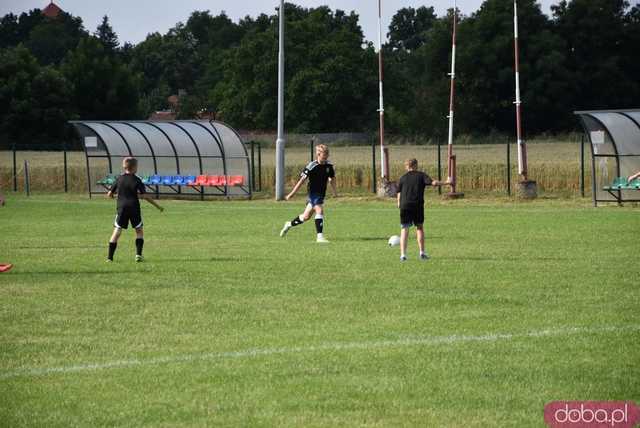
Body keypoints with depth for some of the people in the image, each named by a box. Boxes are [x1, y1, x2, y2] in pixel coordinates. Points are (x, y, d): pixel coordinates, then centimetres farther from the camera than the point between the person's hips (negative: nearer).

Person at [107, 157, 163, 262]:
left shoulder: (120, 179, 4)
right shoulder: (136, 180, -4)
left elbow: (109, 194, 6)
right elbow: (144, 196, -7)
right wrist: (157, 206, 1)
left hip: (122, 207, 2)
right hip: (134, 208, -2)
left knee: (117, 232, 2)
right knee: (139, 230, 13)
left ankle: (110, 257, -4)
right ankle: (138, 254, 2)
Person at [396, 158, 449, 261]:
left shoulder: (403, 178, 9)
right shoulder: (421, 175, 6)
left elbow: (399, 193, 7)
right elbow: (433, 182, -7)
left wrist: (399, 204, 21)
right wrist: (445, 182, 1)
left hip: (405, 206, 0)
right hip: (418, 205, 0)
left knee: (404, 229, 0)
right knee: (419, 227, 17)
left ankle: (403, 254, -10)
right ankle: (422, 252, 16)